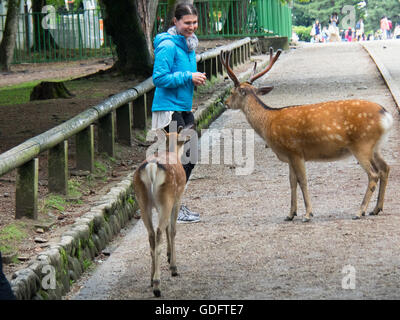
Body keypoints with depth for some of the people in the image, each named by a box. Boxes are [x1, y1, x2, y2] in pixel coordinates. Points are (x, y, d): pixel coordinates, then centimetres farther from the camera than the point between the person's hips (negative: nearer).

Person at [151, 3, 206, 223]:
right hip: (169, 109, -10)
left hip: (184, 108, 10)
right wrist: (188, 77, -19)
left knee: (188, 159, 12)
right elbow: (159, 78, -19)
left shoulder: (189, 45, 13)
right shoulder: (168, 46, -15)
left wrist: (195, 79, 6)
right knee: (180, 158, -9)